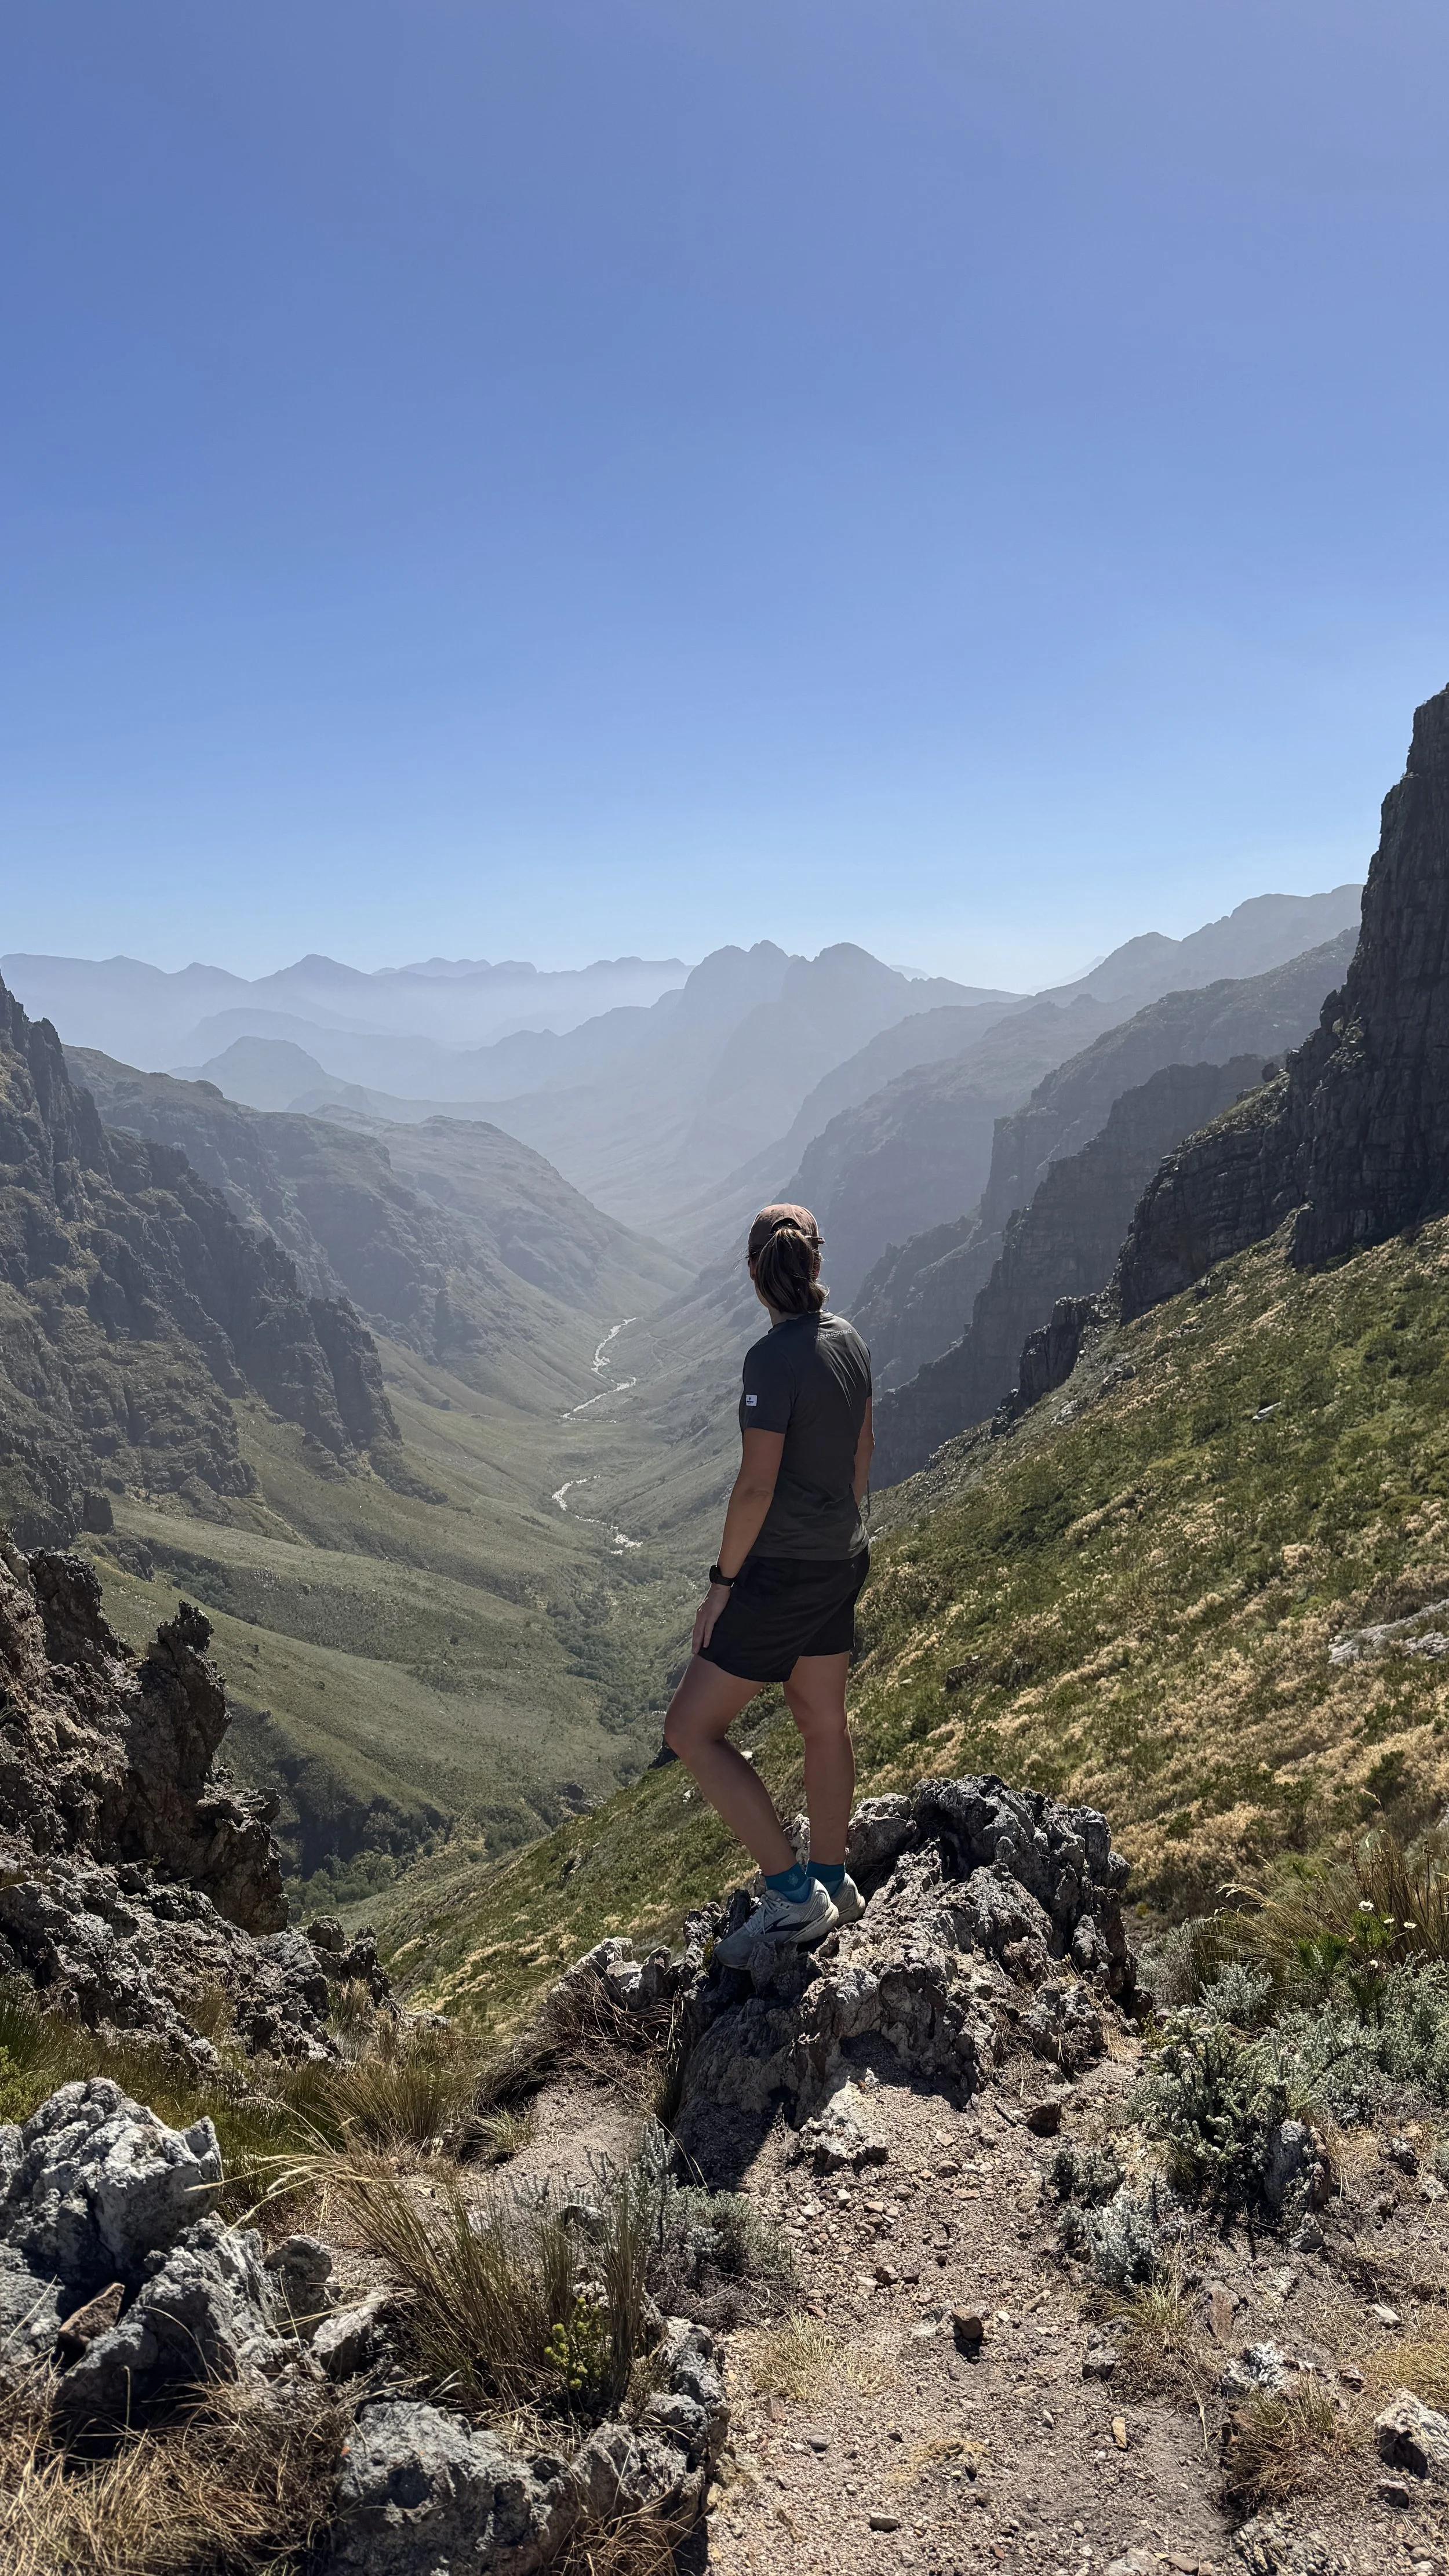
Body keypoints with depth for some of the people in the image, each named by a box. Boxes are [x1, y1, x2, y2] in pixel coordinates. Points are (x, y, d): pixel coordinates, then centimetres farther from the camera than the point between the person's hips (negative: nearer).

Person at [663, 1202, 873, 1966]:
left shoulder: (774, 1358, -22)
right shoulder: (848, 1339, 3)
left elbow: (757, 1485, -24)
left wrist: (722, 1582, -14)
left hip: (784, 1573, -9)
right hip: (842, 1560, 9)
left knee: (691, 1730, 1)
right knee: (822, 1719, 21)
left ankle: (793, 1895, 3)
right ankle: (832, 1883, 36)